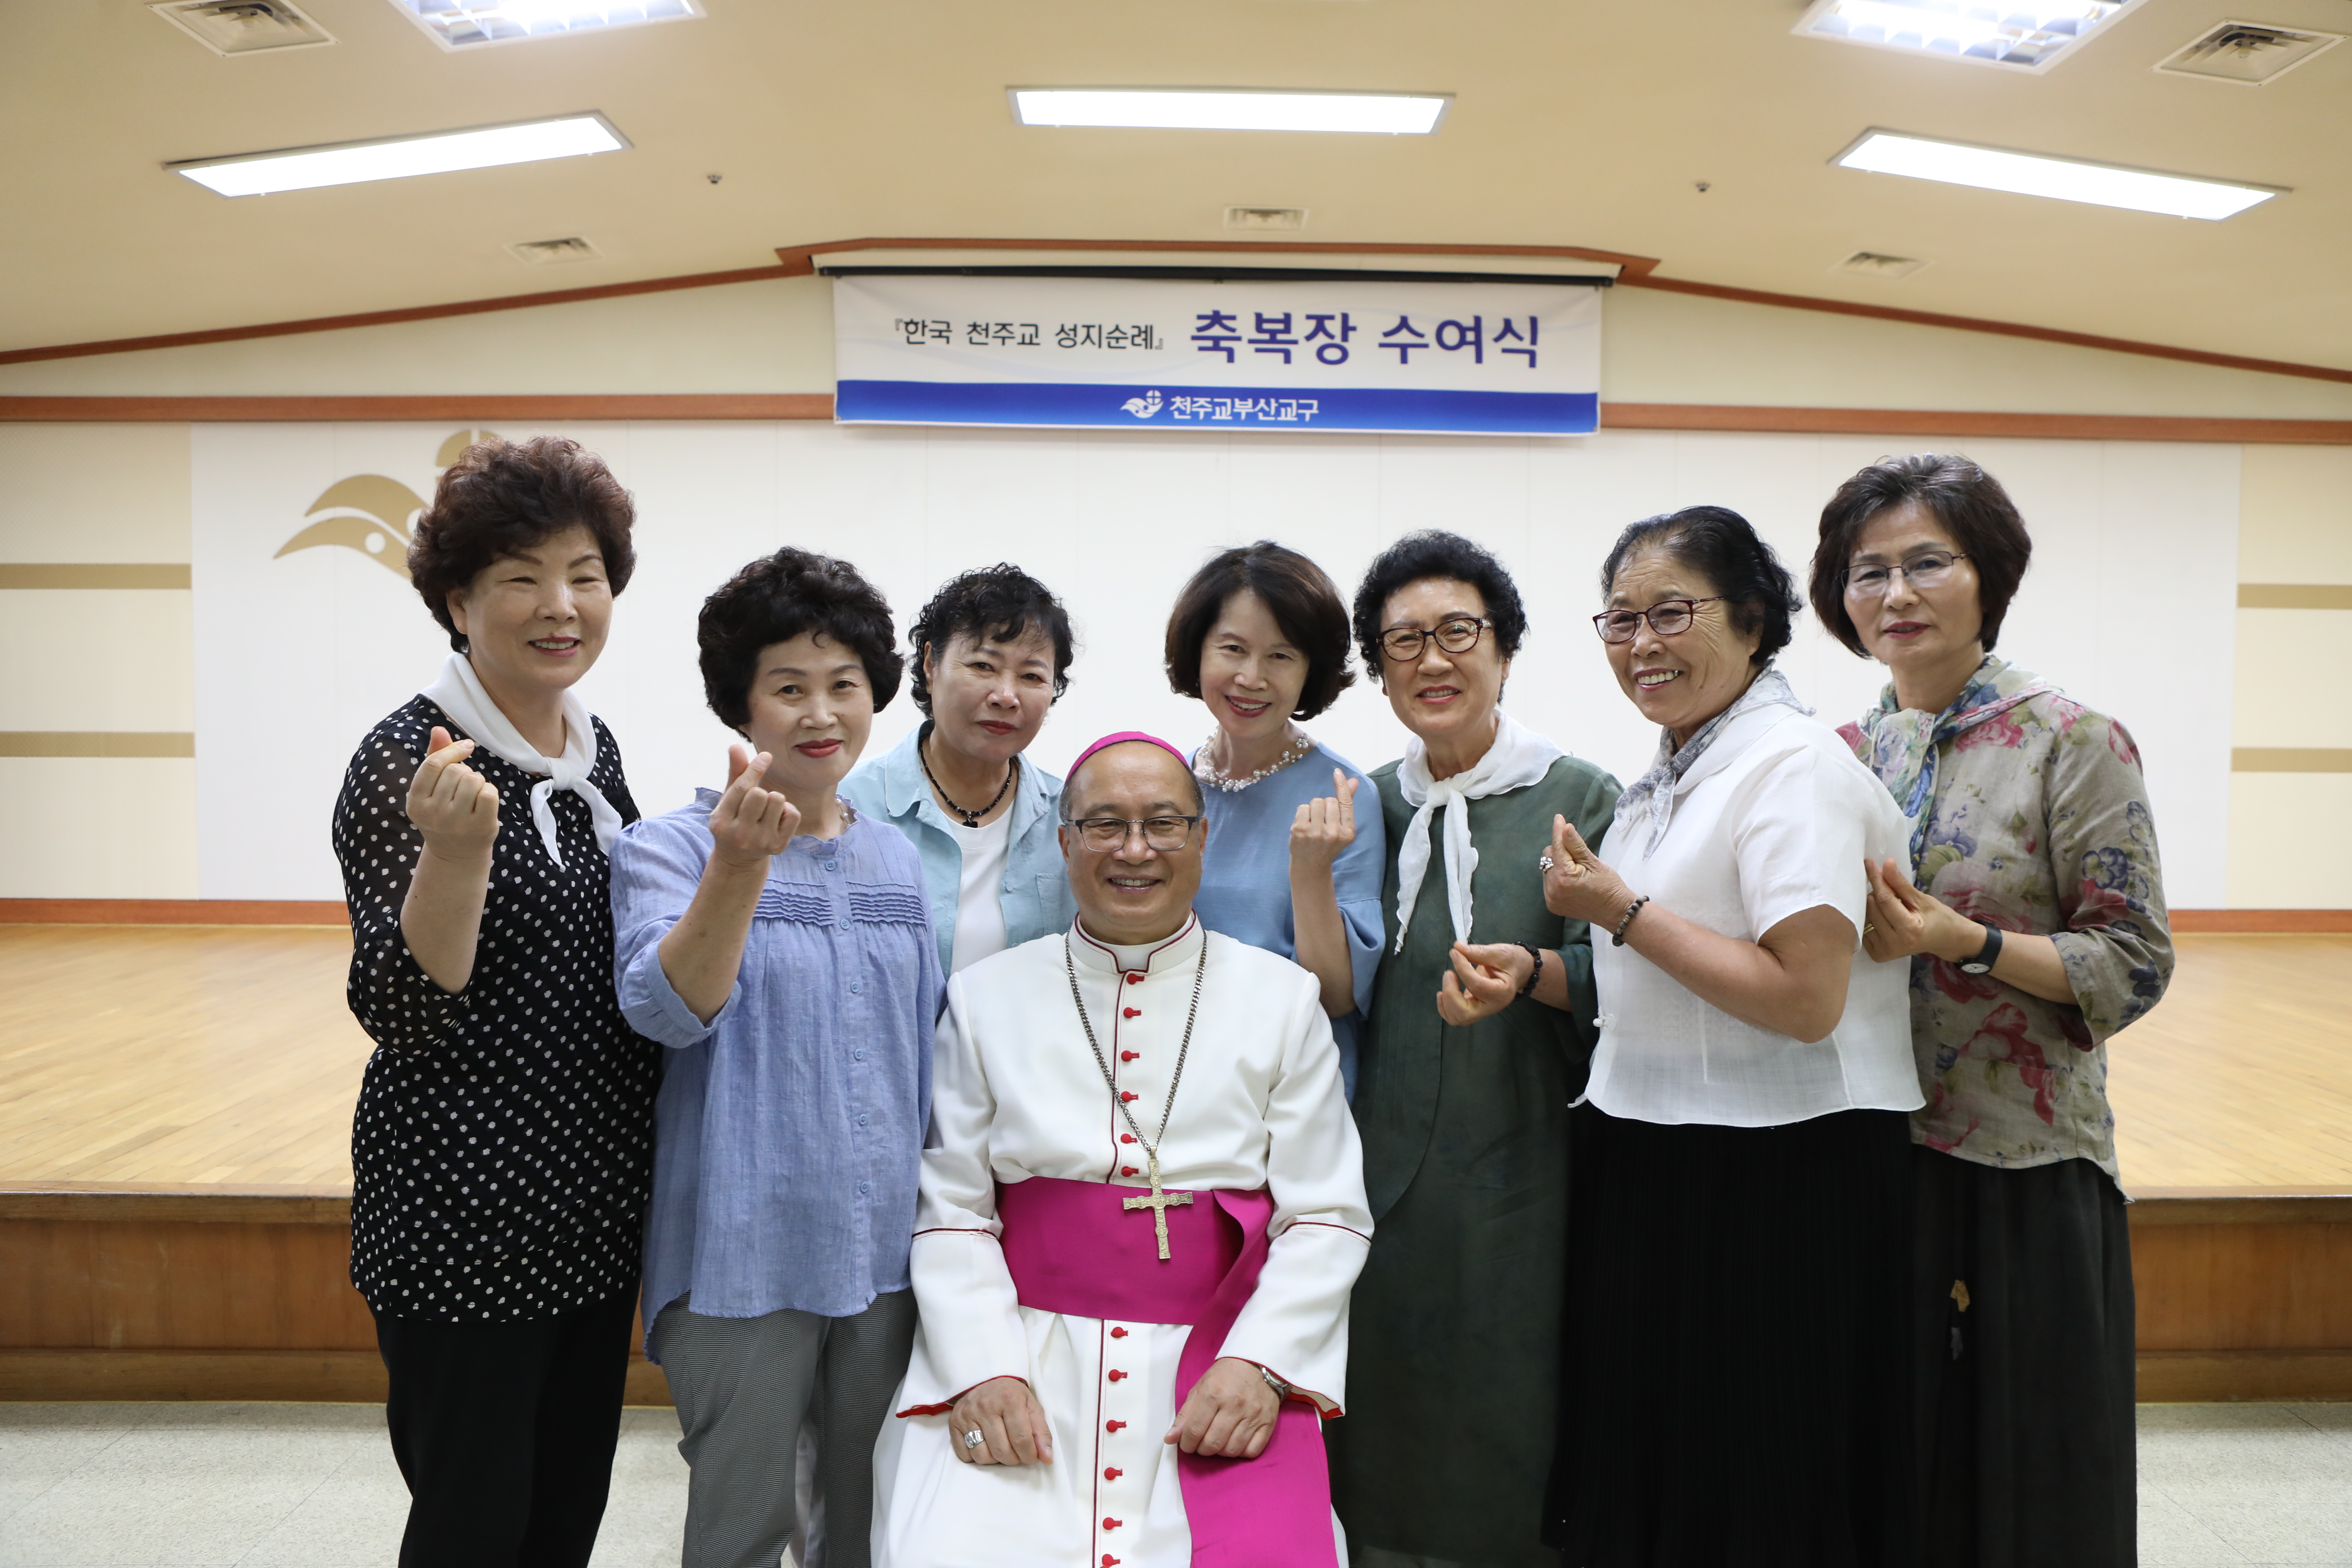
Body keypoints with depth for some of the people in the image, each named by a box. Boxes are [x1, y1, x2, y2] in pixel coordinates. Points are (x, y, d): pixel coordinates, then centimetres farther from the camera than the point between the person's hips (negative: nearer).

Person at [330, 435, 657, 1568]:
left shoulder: (594, 747, 6)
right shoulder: (409, 758, -15)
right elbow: (401, 1013, -22)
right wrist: (456, 848, -35)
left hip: (595, 1201, 7)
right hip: (463, 1217, -7)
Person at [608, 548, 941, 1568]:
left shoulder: (897, 860, 7)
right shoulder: (668, 847, -7)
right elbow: (669, 1008, -25)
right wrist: (741, 862, -40)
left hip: (885, 1253, 5)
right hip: (742, 1260, -4)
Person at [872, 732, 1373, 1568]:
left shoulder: (1284, 999, 6)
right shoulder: (986, 998, 8)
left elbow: (1326, 1217, 3)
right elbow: (951, 1212, 5)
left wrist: (1257, 1364, -10)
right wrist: (984, 1370, -9)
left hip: (1218, 1357, 0)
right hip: (1028, 1350, 0)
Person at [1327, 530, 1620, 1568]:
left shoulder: (1578, 798, -1)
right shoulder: (1369, 804, 11)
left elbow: (1612, 973, -8)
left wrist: (1529, 971, -24)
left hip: (1517, 1180, -3)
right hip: (1379, 1172, 4)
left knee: (1505, 1441, 4)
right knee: (1376, 1457, 10)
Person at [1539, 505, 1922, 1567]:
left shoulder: (1794, 764, -15)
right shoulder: (1668, 777, 12)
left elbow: (1805, 998, -25)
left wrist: (1622, 912, -18)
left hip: (1774, 1184, -9)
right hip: (1650, 1167, 9)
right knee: (1642, 1475, 18)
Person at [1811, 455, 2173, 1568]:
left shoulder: (2073, 745, -7)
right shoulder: (1846, 755, 8)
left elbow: (2134, 966, -10)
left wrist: (1964, 941, -22)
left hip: (2017, 1169, -4)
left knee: (2017, 1474, 7)